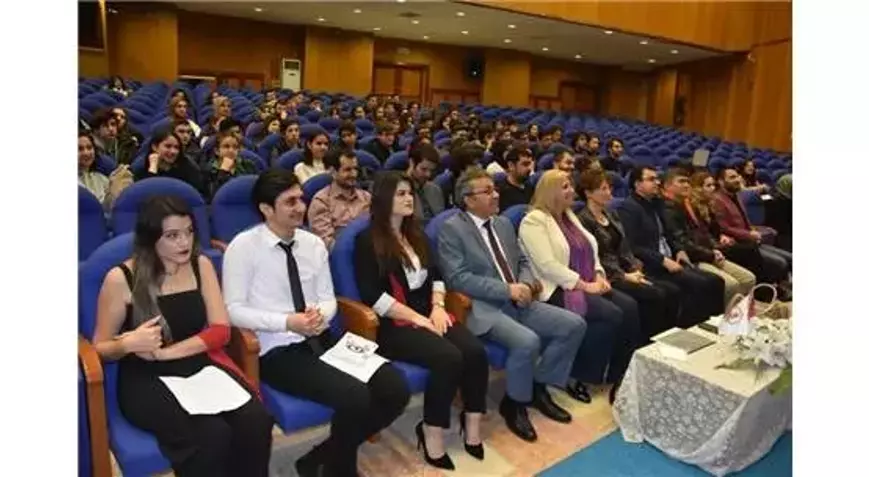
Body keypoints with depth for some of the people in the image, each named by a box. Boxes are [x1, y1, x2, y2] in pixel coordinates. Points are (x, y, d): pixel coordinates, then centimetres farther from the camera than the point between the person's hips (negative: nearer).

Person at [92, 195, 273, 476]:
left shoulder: (201, 265, 3)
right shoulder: (121, 278, -7)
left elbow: (220, 330, 0)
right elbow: (100, 348, 3)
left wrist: (165, 352, -13)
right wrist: (128, 344, -21)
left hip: (201, 367, 3)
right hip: (147, 381, -3)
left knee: (256, 422, -24)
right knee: (212, 435, -30)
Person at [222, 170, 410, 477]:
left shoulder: (314, 243, 9)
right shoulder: (243, 247, -7)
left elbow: (328, 299, 11)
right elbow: (234, 310, -10)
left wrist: (321, 315, -13)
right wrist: (288, 322, -21)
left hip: (322, 341, 6)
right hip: (277, 351, -6)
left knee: (395, 390, -11)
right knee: (356, 398, -26)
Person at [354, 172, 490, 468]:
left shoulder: (416, 234, 18)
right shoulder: (368, 241, -4)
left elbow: (435, 276, 17)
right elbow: (373, 296, -13)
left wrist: (438, 307, -3)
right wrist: (417, 318, -16)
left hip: (429, 315, 6)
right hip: (393, 325, -6)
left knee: (476, 352, -20)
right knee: (449, 358, -30)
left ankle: (472, 426, -4)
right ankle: (431, 432, -11)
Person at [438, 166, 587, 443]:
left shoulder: (504, 224, 15)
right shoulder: (451, 229, -7)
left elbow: (522, 262, 20)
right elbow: (457, 278, -16)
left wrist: (525, 284, -4)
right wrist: (507, 289, -19)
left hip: (518, 302, 8)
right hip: (483, 308, -7)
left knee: (574, 324, -6)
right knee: (527, 341, -31)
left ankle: (538, 387, 10)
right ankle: (514, 403, -3)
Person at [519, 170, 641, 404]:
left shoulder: (570, 216, 18)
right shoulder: (534, 221, -10)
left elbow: (591, 252, 19)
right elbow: (547, 265, -20)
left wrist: (599, 276, 0)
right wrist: (584, 285, -18)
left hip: (589, 285, 8)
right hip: (558, 290, -8)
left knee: (629, 307, -13)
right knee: (611, 315, -24)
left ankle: (623, 376, -6)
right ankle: (578, 376, -9)